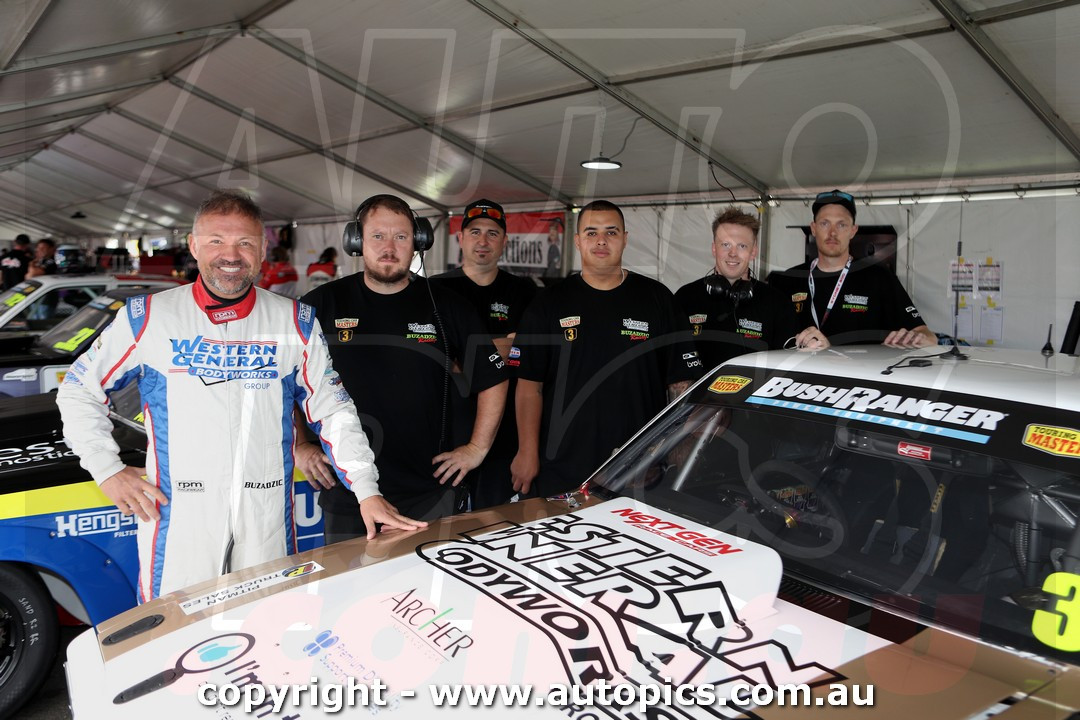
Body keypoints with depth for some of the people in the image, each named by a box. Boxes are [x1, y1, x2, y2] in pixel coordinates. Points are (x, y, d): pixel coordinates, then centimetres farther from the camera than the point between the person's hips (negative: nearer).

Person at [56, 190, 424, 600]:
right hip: (178, 516, -1)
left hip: (267, 519, 1)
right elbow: (78, 391, 11)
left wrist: (367, 491, -3)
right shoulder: (147, 317, 2)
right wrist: (107, 470, 2)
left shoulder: (296, 323, 5)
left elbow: (333, 411, 5)